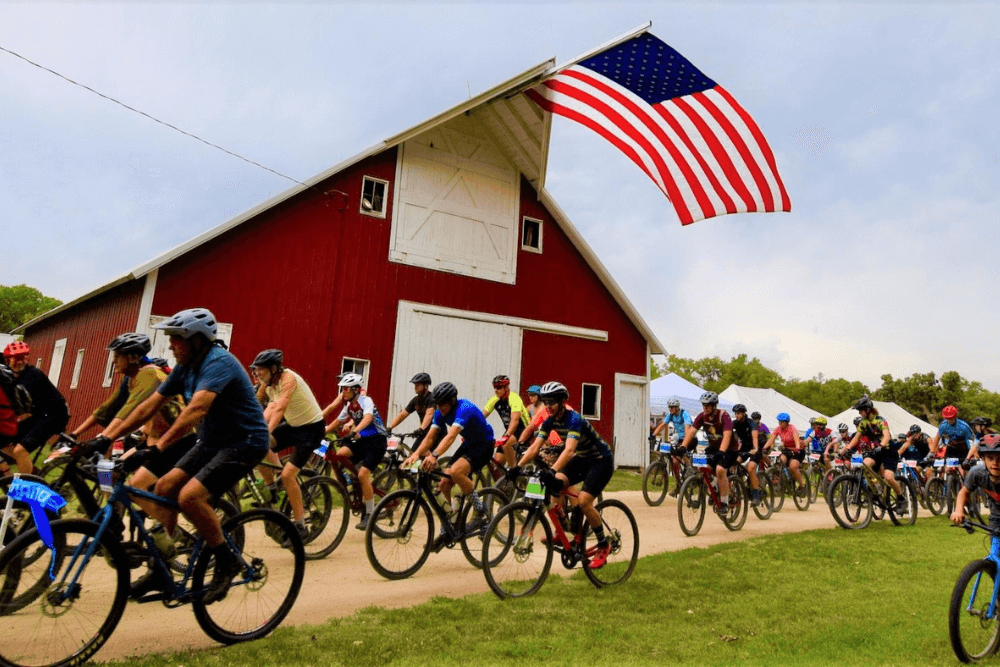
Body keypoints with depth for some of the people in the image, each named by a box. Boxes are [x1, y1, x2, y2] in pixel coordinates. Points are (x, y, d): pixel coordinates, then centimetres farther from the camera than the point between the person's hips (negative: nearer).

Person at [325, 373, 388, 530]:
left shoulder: (366, 401, -18)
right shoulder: (349, 405, 5)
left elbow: (367, 418, -37)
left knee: (363, 474, -18)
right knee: (340, 454, -16)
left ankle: (370, 513, -3)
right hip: (362, 440, 7)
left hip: (376, 440, -7)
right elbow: (338, 421, 19)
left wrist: (355, 431, -54)